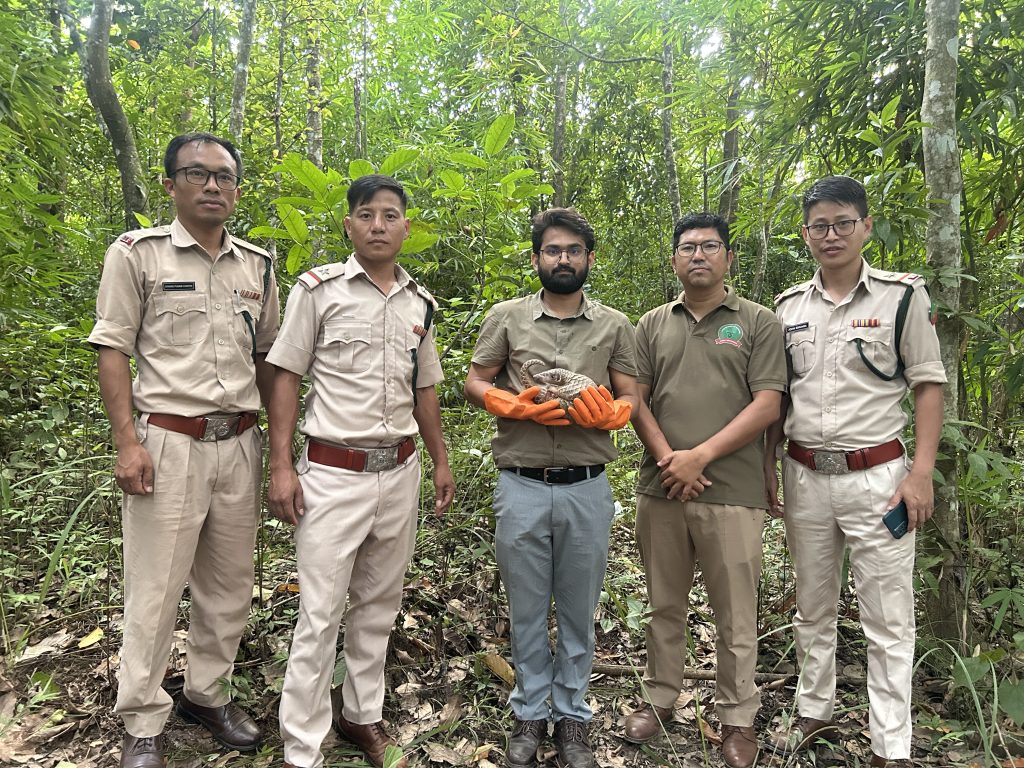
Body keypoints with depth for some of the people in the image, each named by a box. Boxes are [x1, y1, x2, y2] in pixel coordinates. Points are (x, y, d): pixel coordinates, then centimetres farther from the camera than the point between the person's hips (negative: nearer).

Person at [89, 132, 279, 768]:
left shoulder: (258, 265, 11)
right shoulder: (137, 253, -1)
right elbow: (113, 351, -3)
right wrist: (128, 443, -12)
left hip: (240, 445, 4)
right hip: (168, 443, -4)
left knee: (229, 585, 13)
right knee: (155, 591, 3)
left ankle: (209, 695, 33)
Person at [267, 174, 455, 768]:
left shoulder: (420, 303, 9)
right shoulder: (319, 288, -4)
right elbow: (287, 377, -4)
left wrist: (441, 461, 15)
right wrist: (281, 466, -10)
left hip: (400, 472, 5)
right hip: (333, 473, -4)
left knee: (380, 603, 16)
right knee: (320, 614, 1)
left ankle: (363, 714, 36)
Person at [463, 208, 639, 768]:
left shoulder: (615, 325, 7)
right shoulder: (506, 318, 4)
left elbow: (630, 399, 7)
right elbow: (475, 383, 6)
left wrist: (605, 412, -16)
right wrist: (519, 406, -12)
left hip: (587, 489, 1)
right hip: (522, 486, 0)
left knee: (579, 611, 12)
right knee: (527, 610, 12)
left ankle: (571, 716, 30)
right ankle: (530, 714, 30)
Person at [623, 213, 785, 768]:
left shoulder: (758, 323, 2)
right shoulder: (653, 325, 12)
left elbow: (766, 405, -6)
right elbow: (635, 398, 6)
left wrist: (700, 456, -14)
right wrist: (666, 457, -9)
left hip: (732, 493, -2)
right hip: (660, 490, 3)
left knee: (735, 615, 7)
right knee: (664, 605, 16)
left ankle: (737, 718, 26)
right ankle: (659, 698, 33)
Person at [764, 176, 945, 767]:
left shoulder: (903, 296, -3)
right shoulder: (789, 306, 7)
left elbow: (929, 385, -3)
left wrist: (922, 471, -11)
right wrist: (769, 463, 8)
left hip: (876, 476, -3)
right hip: (804, 478, 4)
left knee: (888, 619, 3)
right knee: (813, 608, 16)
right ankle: (816, 713, 33)